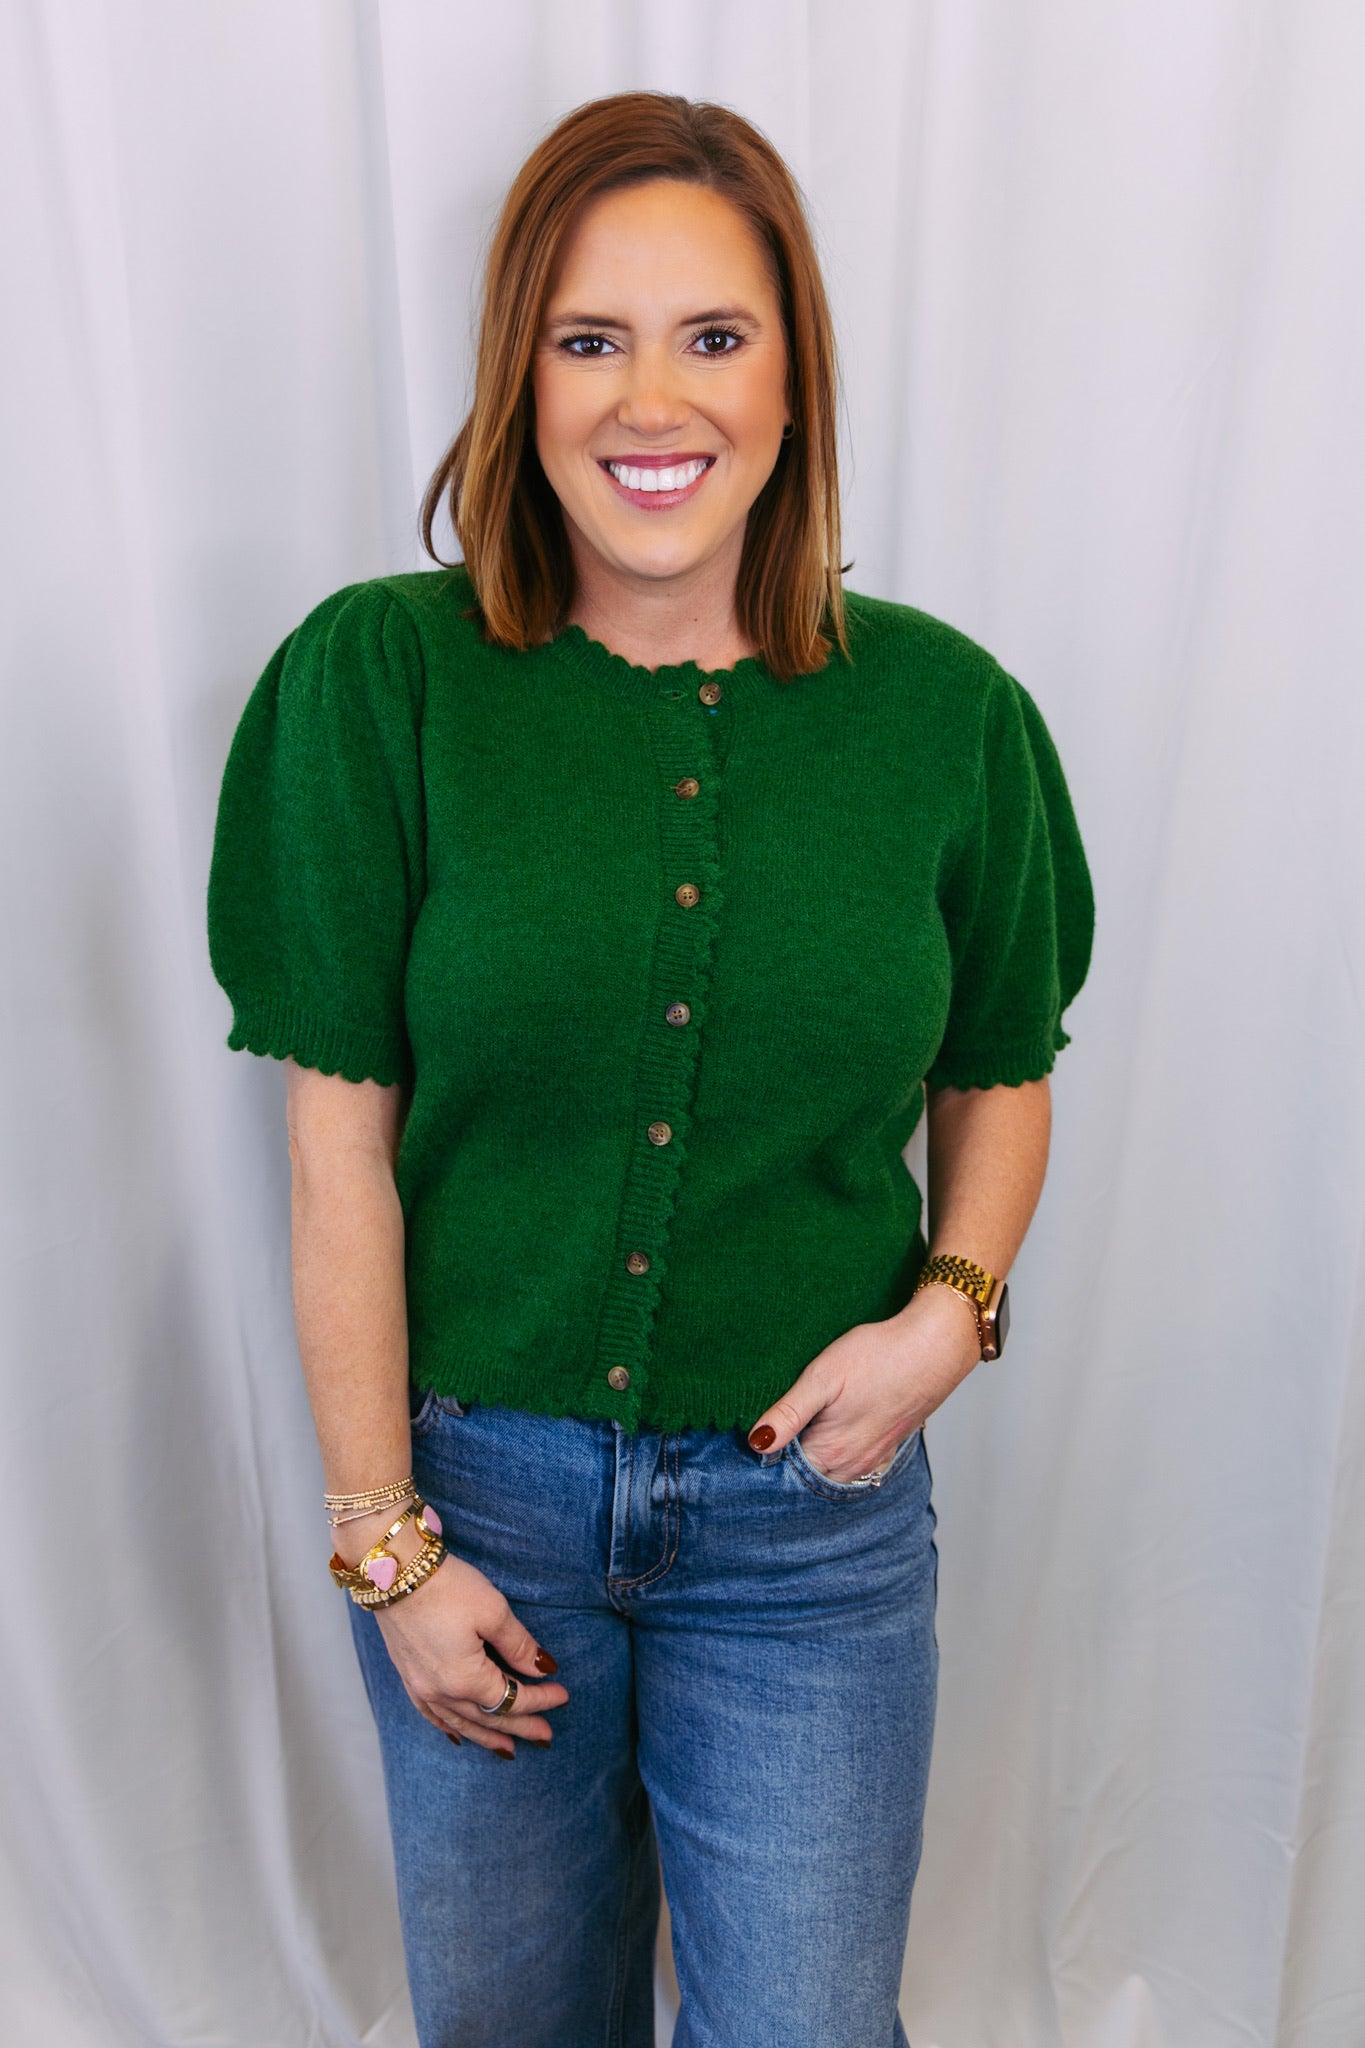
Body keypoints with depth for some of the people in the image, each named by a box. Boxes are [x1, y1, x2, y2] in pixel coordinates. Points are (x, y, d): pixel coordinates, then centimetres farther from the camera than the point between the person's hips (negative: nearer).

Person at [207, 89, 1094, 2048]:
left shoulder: (947, 711, -5)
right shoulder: (381, 679, -10)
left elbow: (998, 1076, 7)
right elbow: (342, 1142, -9)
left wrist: (953, 1309, -11)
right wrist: (382, 1540, -6)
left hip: (811, 1510, 1)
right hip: (477, 1480, 1)